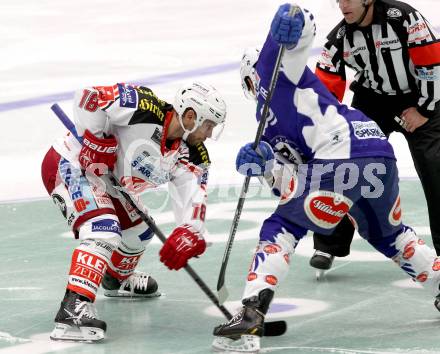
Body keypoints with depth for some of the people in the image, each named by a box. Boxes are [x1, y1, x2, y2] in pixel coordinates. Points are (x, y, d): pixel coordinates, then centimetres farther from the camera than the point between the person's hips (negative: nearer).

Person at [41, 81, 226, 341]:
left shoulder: (192, 156, -6)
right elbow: (88, 97, -26)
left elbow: (193, 196, -19)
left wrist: (190, 234, -37)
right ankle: (74, 307, -36)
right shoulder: (143, 107, -27)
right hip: (70, 164, -9)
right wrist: (96, 141, -25)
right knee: (105, 231, -27)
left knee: (138, 232, 24)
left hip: (106, 181, 9)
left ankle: (117, 278, 53)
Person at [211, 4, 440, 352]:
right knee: (389, 234, 33)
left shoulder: (273, 69, 17)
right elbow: (291, 185, 21)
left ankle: (251, 315, -15)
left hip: (342, 157, -9)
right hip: (381, 157, 9)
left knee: (281, 229, -2)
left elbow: (303, 25, 0)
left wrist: (292, 22, -23)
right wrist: (263, 162, 4)